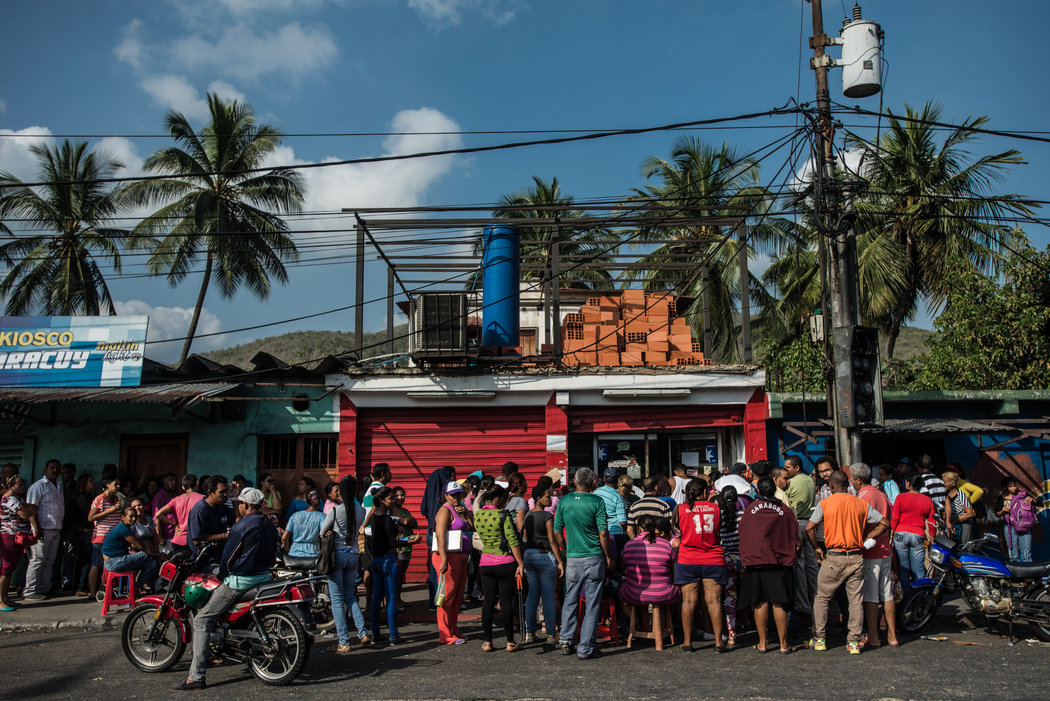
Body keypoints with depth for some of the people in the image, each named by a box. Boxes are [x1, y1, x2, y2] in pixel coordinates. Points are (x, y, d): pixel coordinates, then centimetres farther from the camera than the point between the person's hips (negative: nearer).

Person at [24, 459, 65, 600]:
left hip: (56, 530, 7)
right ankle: (30, 591, -3)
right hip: (43, 529, -7)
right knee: (37, 560, -6)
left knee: (49, 561, 10)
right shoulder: (38, 485, -5)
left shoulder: (59, 486, 17)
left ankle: (44, 588, 16)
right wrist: (37, 527, -19)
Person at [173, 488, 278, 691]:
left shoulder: (241, 526, -13)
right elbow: (272, 554, 16)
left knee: (202, 620, -4)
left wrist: (222, 576, 8)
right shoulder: (269, 525, 9)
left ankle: (196, 676, -11)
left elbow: (228, 556, -8)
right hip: (264, 577, 9)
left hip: (241, 579, -9)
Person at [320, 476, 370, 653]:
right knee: (350, 596, 17)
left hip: (337, 554, -4)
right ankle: (363, 633, 3)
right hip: (353, 555, 5)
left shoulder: (335, 510, -13)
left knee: (337, 599, 3)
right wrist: (343, 502, 18)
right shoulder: (361, 510, -1)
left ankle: (344, 642, 3)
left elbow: (323, 532, 0)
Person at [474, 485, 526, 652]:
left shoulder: (477, 516, 3)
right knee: (506, 602, 2)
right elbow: (513, 541, -17)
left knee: (488, 601, 10)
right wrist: (520, 564, -14)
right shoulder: (503, 515, -14)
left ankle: (487, 641, 12)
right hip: (505, 563, -5)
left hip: (486, 563, 5)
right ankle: (510, 642, 8)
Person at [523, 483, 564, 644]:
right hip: (545, 556, -7)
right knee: (548, 596, 0)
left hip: (528, 555, 7)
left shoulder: (528, 515, 9)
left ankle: (529, 632, 13)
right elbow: (552, 541, -15)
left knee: (532, 594, 11)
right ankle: (551, 634, 4)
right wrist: (560, 561, -11)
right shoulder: (547, 516, -13)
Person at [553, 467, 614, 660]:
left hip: (572, 558, 3)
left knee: (570, 600, 17)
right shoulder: (597, 502, -9)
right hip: (593, 558, -3)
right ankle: (585, 648, 6)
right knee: (592, 603, 4)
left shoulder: (564, 501, 2)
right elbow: (603, 533, -10)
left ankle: (566, 640, 16)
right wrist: (608, 557, 1)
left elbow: (557, 532, 6)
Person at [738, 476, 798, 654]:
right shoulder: (785, 510, 0)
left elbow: (742, 537, 7)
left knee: (760, 603, 6)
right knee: (779, 603, 4)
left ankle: (762, 643, 10)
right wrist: (792, 553, 21)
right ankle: (783, 644, 9)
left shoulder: (749, 510, 0)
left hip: (755, 561, 0)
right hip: (780, 561, 0)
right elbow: (796, 539, 3)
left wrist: (745, 559, 21)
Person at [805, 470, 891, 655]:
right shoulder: (861, 504, 3)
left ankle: (819, 639, 12)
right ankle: (854, 642, 7)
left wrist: (817, 548, 3)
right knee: (856, 600, 8)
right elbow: (884, 523, 4)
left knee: (821, 598, 10)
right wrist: (865, 540, 6)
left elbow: (809, 528, -10)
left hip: (833, 558, -2)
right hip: (856, 558, 2)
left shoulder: (825, 503, -5)